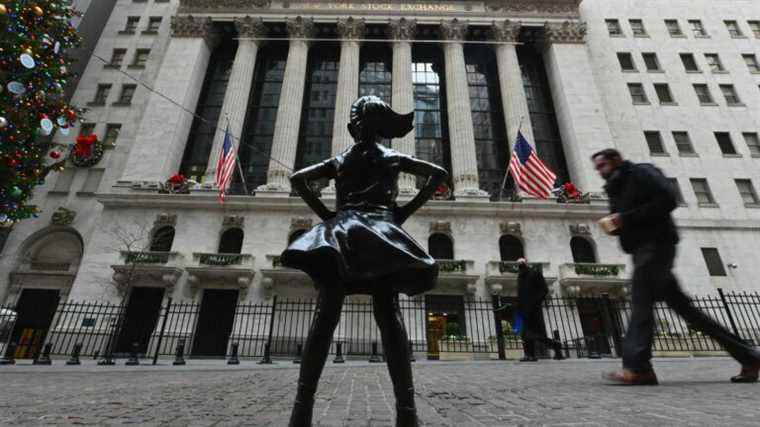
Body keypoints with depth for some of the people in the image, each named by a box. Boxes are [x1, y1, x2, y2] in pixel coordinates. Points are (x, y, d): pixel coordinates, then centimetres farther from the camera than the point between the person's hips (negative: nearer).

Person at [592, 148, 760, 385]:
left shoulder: (640, 173, -1)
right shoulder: (616, 189, 23)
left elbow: (668, 200, -15)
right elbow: (628, 223, 24)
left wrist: (626, 218, -17)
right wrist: (615, 224, 0)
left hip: (655, 243, -9)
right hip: (643, 249, 9)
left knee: (641, 301, -17)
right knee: (682, 305, 10)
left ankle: (637, 367, -20)